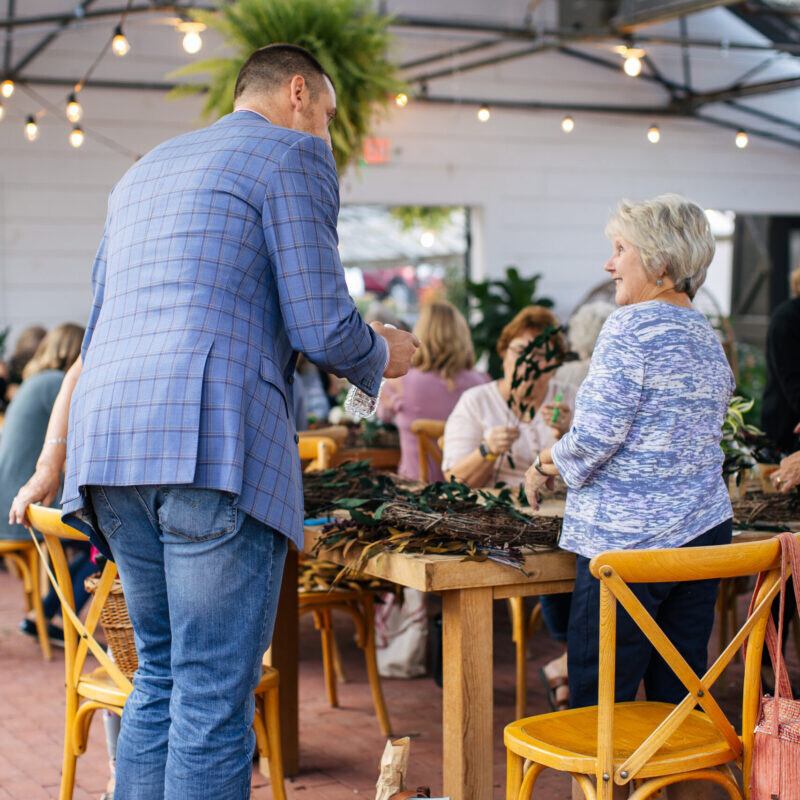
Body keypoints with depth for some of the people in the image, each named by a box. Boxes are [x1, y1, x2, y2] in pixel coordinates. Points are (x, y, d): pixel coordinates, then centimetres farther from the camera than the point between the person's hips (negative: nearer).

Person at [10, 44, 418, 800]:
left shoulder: (142, 171, 28)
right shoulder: (293, 155, 5)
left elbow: (96, 334, 30)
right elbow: (322, 326, -5)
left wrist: (53, 467, 35)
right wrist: (382, 355, 17)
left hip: (110, 448, 8)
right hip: (213, 446, -7)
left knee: (159, 676, 16)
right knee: (214, 696, -4)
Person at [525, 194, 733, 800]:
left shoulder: (631, 327, -11)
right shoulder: (709, 337, 15)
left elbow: (595, 437, -17)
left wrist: (554, 459, 4)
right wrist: (566, 461, 22)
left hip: (630, 543, -8)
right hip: (705, 534, 8)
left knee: (598, 702, -1)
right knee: (680, 699, 13)